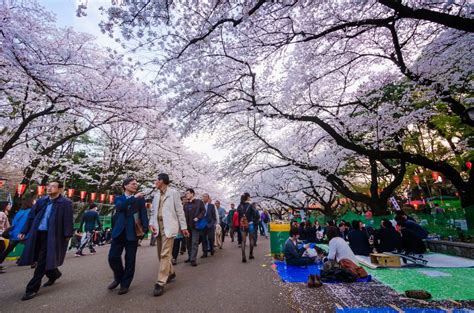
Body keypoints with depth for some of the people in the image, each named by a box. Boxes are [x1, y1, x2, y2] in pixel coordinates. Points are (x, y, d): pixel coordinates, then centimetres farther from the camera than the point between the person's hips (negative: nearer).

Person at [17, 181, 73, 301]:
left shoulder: (65, 203, -10)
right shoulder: (41, 201, 9)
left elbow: (68, 220, -14)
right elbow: (31, 216, 15)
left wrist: (67, 235, -18)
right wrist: (24, 231, 11)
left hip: (51, 235, -7)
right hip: (37, 233, 7)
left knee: (42, 261, -3)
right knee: (42, 259, 17)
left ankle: (32, 288, 11)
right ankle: (54, 274, 41)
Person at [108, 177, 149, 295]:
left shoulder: (140, 199, 6)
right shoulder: (119, 198, 9)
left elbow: (143, 214, -1)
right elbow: (120, 207, -14)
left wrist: (145, 228, -14)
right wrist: (134, 197, -22)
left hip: (132, 232, -1)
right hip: (119, 231, 2)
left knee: (130, 259, 3)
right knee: (113, 257, 3)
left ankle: (125, 284, 23)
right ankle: (118, 277, 31)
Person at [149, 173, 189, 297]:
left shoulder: (173, 193, -4)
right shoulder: (156, 194, 14)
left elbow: (180, 210, -4)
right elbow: (153, 211, 16)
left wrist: (183, 227, -4)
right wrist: (151, 223, -2)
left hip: (168, 226, -7)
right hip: (158, 226, 7)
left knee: (165, 254, -8)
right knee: (161, 254, 15)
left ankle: (160, 283, 1)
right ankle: (170, 273, 34)